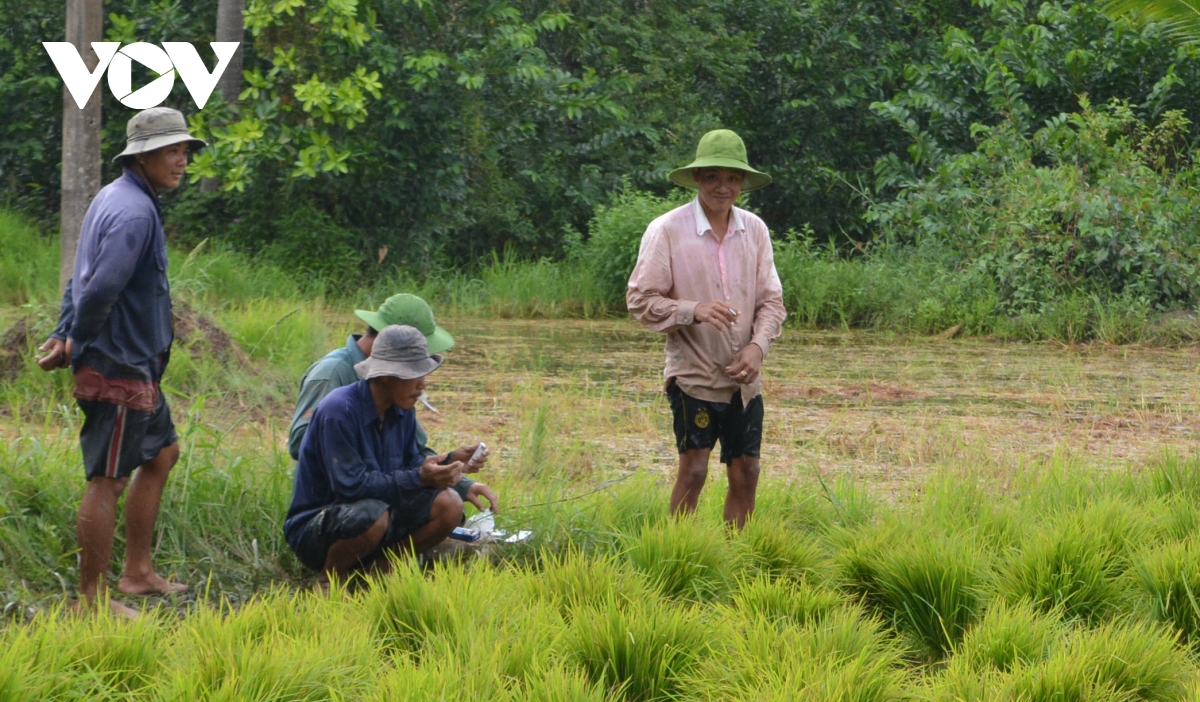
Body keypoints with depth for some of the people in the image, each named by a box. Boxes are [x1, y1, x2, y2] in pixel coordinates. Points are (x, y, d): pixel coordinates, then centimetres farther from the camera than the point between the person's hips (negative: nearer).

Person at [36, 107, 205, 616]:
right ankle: (92, 597, -1)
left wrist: (64, 335, 9)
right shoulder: (133, 211, -20)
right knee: (108, 479, -6)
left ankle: (138, 572, 28)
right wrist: (75, 343, -13)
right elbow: (101, 288, -27)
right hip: (117, 368, -11)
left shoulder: (114, 199, 14)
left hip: (136, 366, 11)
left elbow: (84, 280, 17)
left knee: (161, 454, 22)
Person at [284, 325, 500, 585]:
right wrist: (419, 478, -30)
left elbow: (410, 466, 11)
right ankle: (328, 581, -10)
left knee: (448, 506, -12)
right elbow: (351, 485, -27)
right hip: (314, 530, -7)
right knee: (373, 515, -39)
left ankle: (378, 569, 3)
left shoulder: (402, 412, 2)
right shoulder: (339, 411, -23)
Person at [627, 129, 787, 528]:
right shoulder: (666, 231, -7)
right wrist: (694, 311, -23)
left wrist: (758, 346, -9)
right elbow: (640, 300, -8)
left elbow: (771, 300, 10)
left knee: (745, 473, 6)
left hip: (744, 379, 5)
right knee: (694, 469, -8)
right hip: (693, 373, -5)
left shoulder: (754, 231, 7)